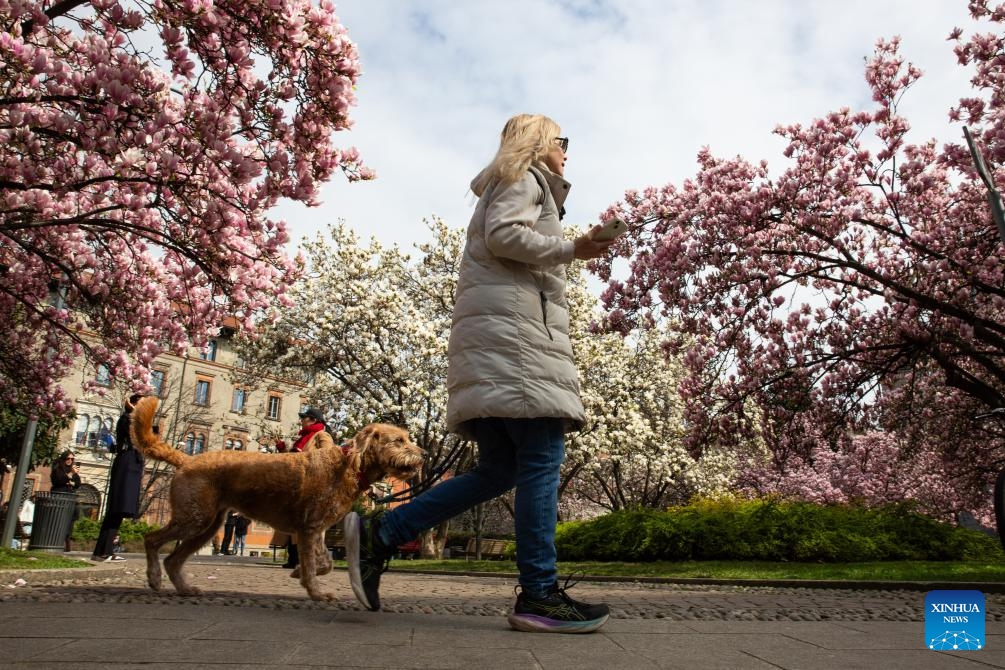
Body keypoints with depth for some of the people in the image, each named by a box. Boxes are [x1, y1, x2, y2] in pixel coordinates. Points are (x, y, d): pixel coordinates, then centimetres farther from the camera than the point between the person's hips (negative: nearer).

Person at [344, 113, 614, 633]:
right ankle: (539, 594, -15)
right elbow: (502, 236, -10)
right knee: (543, 454, -15)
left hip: (496, 337, 10)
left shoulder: (520, 184, 36)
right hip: (513, 323, -10)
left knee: (498, 469, 2)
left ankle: (379, 535, 1)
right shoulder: (524, 177, 8)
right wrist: (571, 249, -7)